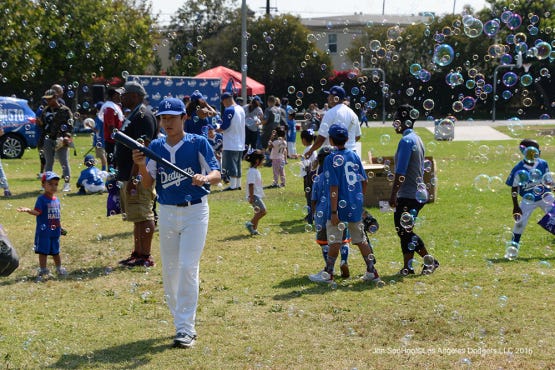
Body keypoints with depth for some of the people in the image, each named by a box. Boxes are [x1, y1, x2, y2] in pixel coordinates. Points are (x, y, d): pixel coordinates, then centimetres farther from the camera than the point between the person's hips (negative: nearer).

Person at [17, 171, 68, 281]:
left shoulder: (56, 200, 8)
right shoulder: (42, 199, -12)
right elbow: (37, 211, -24)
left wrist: (60, 227, 21)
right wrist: (28, 210, -42)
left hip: (55, 231, 6)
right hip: (44, 231, -6)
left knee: (55, 251, 18)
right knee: (43, 251, 1)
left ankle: (59, 268, 31)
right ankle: (43, 271, 9)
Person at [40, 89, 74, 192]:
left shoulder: (65, 110, -3)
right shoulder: (45, 111, 13)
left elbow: (70, 126, -6)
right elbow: (42, 126, 19)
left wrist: (66, 136, -18)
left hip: (61, 140, -5)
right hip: (48, 140, 5)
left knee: (64, 162, -4)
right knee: (48, 162, 9)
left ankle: (67, 183, -1)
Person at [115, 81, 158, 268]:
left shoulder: (143, 116, -15)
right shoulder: (132, 116, 19)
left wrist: (133, 177, -26)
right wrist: (123, 175, 23)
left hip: (139, 177, -11)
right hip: (128, 176, 11)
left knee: (143, 216, -7)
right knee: (137, 217, 15)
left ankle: (146, 257, -4)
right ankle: (138, 253, 22)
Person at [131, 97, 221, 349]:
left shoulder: (198, 143, -5)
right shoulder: (156, 147, 5)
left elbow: (217, 174, -12)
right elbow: (148, 185, 1)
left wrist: (205, 178, -33)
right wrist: (141, 166, -18)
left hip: (194, 212, -4)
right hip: (167, 213, 4)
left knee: (188, 267, -11)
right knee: (169, 270, 9)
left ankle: (186, 329, -9)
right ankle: (181, 321, 25)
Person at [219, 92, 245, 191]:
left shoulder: (229, 110, -16)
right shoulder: (241, 109, 10)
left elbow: (224, 126, -17)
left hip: (231, 144, -8)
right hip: (240, 143, 8)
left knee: (231, 165, -3)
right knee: (237, 164, 14)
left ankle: (233, 185, -2)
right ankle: (238, 184, 18)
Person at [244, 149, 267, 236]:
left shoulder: (256, 170, 15)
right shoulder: (252, 171, -17)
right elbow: (251, 185, -21)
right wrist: (251, 197, -24)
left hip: (257, 195, 10)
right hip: (254, 195, -10)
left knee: (258, 212, 12)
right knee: (263, 211, -16)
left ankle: (254, 229, 17)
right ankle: (250, 223, -9)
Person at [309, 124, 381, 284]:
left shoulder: (331, 159, -14)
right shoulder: (355, 156, 5)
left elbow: (334, 188, -17)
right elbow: (364, 182, 10)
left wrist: (333, 211, -15)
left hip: (340, 206, -6)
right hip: (356, 207, 6)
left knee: (335, 241, 3)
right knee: (361, 239, 13)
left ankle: (328, 273, 13)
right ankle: (372, 272, 16)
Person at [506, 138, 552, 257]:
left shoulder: (543, 164, -7)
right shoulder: (518, 169, -16)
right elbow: (514, 188, -8)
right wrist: (515, 206, -10)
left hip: (545, 198, 2)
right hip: (528, 201, -2)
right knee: (520, 223, -5)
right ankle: (513, 247, 10)